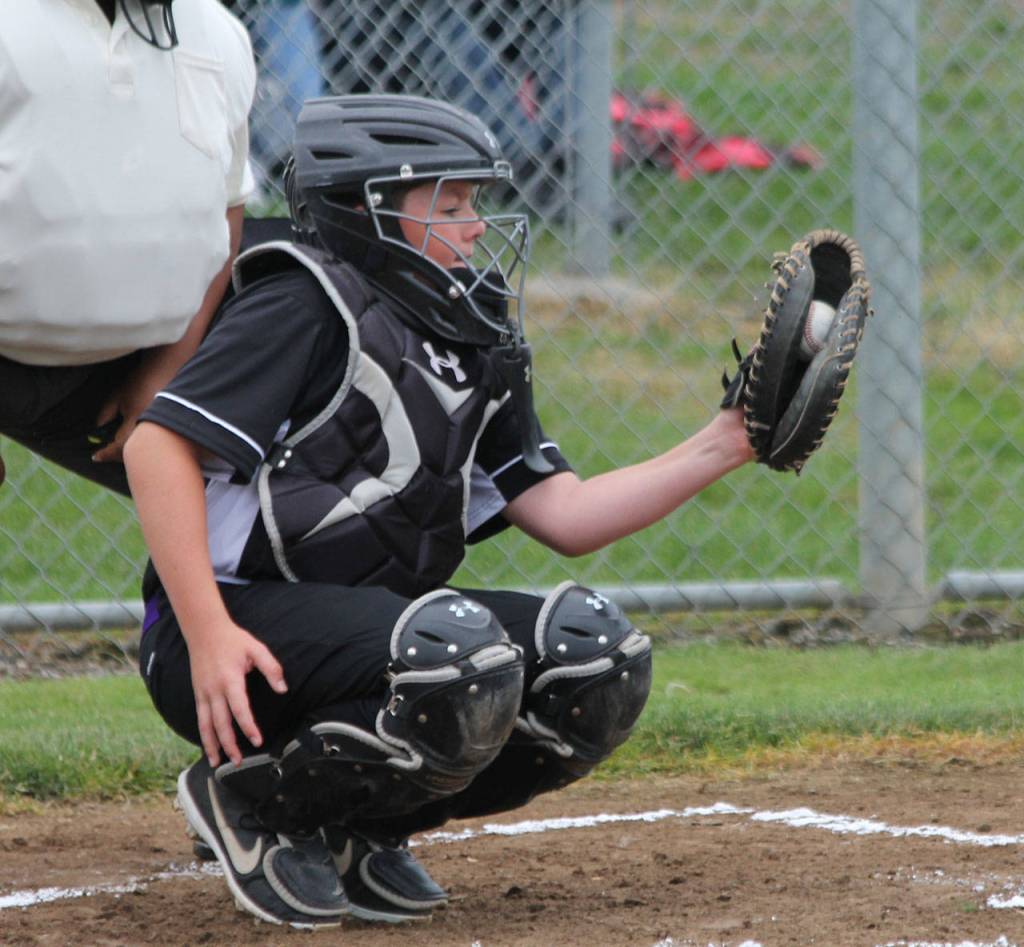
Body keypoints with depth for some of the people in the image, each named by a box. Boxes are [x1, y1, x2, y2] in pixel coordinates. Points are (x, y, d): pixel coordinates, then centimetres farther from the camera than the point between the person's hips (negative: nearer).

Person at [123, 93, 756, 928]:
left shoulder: (475, 355, 17)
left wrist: (723, 447, 3)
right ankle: (250, 800, -9)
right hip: (246, 633, -8)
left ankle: (357, 830, 4)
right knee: (464, 668, -33)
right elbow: (159, 443, -18)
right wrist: (209, 635, -26)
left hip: (366, 624, 8)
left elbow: (565, 516, 13)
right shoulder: (309, 306, -9)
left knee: (599, 660, -10)